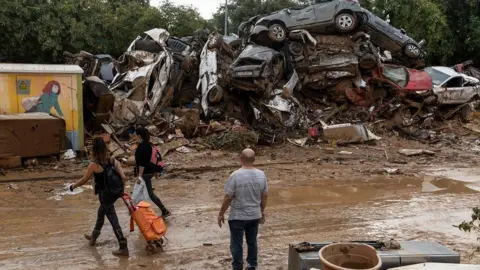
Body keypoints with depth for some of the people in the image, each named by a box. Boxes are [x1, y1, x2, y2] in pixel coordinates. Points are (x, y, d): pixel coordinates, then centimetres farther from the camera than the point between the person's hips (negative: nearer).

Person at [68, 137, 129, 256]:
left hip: (105, 195, -7)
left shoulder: (94, 165, -14)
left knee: (113, 220, -3)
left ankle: (123, 248, -1)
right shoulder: (111, 160, 3)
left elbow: (84, 180, -5)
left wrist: (72, 186, 10)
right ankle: (93, 237, 49)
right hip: (113, 192, 7)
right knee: (100, 214, 28)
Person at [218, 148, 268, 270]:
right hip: (255, 215, 4)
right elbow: (264, 196, 3)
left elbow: (228, 198, -15)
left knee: (237, 243, 9)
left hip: (237, 216, -4)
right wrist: (262, 211, 18)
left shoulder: (235, 175, -19)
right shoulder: (261, 175, -6)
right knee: (252, 242, 18)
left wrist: (221, 214, -3)